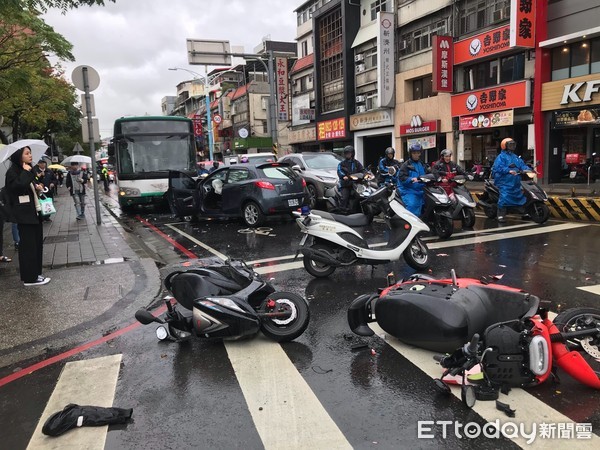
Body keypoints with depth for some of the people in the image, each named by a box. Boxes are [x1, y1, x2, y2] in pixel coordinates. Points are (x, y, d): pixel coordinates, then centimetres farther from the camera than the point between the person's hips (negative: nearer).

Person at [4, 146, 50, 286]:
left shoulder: (29, 170, 16)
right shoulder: (12, 172, -10)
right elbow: (19, 185, -29)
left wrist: (38, 187, 8)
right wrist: (25, 172, -17)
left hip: (35, 212, 9)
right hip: (25, 214, -9)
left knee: (37, 243, 11)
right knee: (28, 245, -5)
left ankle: (36, 273, 20)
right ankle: (30, 278, 1)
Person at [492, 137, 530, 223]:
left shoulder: (515, 157, 20)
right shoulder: (501, 157, -6)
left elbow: (522, 165, 15)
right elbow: (498, 167, -18)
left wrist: (528, 169, -4)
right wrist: (509, 170, -28)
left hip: (515, 182, 8)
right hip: (505, 182, -8)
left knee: (520, 196, 14)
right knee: (504, 198, -18)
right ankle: (501, 215, -14)